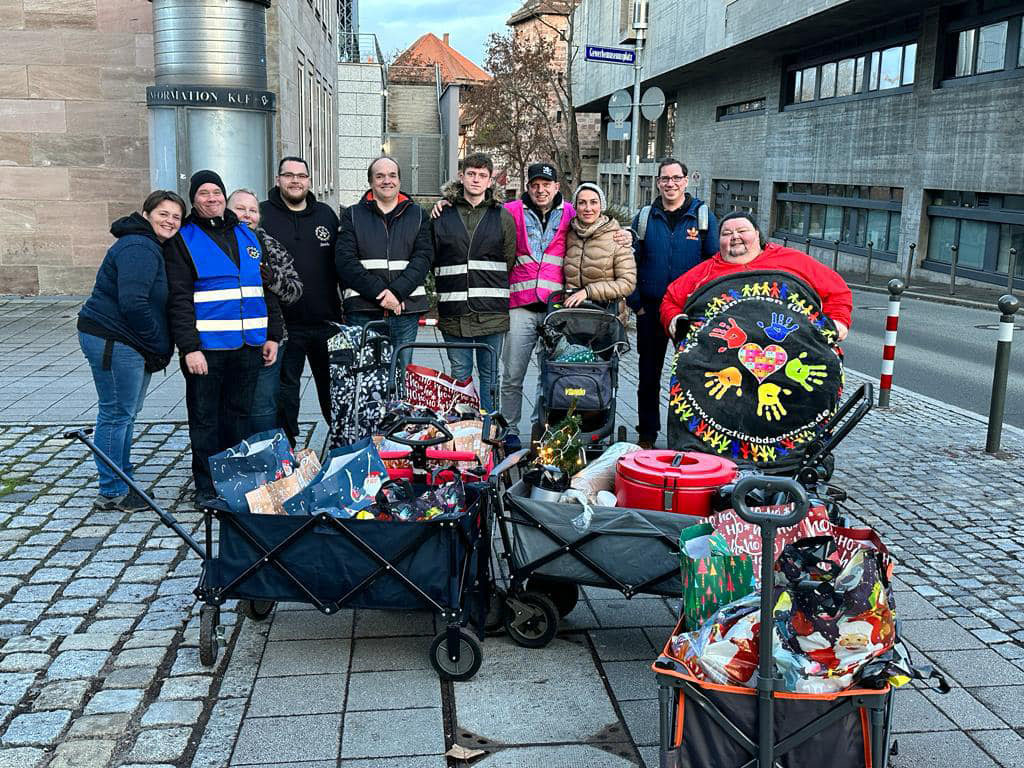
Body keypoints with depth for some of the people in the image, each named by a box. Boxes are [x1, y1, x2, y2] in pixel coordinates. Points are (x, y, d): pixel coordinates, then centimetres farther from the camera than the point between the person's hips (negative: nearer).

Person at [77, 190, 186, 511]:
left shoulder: (154, 248, 16)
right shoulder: (139, 249, -18)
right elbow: (133, 304, -26)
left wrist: (157, 347, 9)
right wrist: (159, 346, -17)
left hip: (132, 344, 11)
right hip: (112, 341, -11)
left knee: (126, 413, 18)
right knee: (116, 414, -4)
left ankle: (122, 483, 31)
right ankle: (112, 493, 6)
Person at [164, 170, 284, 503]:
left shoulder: (248, 236, 14)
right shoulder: (183, 241, 0)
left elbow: (269, 288, 17)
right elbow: (179, 299, -7)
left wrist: (272, 335, 10)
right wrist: (189, 347, -16)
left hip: (249, 345, 4)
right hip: (206, 346, -4)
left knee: (239, 415, 12)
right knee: (204, 418, 3)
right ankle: (206, 487, 13)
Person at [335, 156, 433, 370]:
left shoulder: (417, 215, 14)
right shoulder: (352, 215, 10)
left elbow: (423, 257, 2)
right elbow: (345, 260, -2)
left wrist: (396, 291, -14)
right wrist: (378, 292, -14)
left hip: (406, 309, 1)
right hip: (362, 312, -1)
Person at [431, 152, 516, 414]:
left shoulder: (503, 217, 7)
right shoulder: (442, 215, 7)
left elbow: (510, 263, 9)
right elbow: (430, 262, 9)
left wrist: (495, 292, 5)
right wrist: (435, 302, 5)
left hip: (491, 313, 0)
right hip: (454, 314, 1)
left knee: (490, 376, 8)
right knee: (459, 376, 8)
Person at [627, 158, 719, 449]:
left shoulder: (703, 216, 3)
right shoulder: (645, 217, 7)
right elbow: (631, 262, 8)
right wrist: (636, 302, 0)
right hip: (650, 309, 2)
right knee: (648, 375, 8)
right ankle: (646, 435, 19)